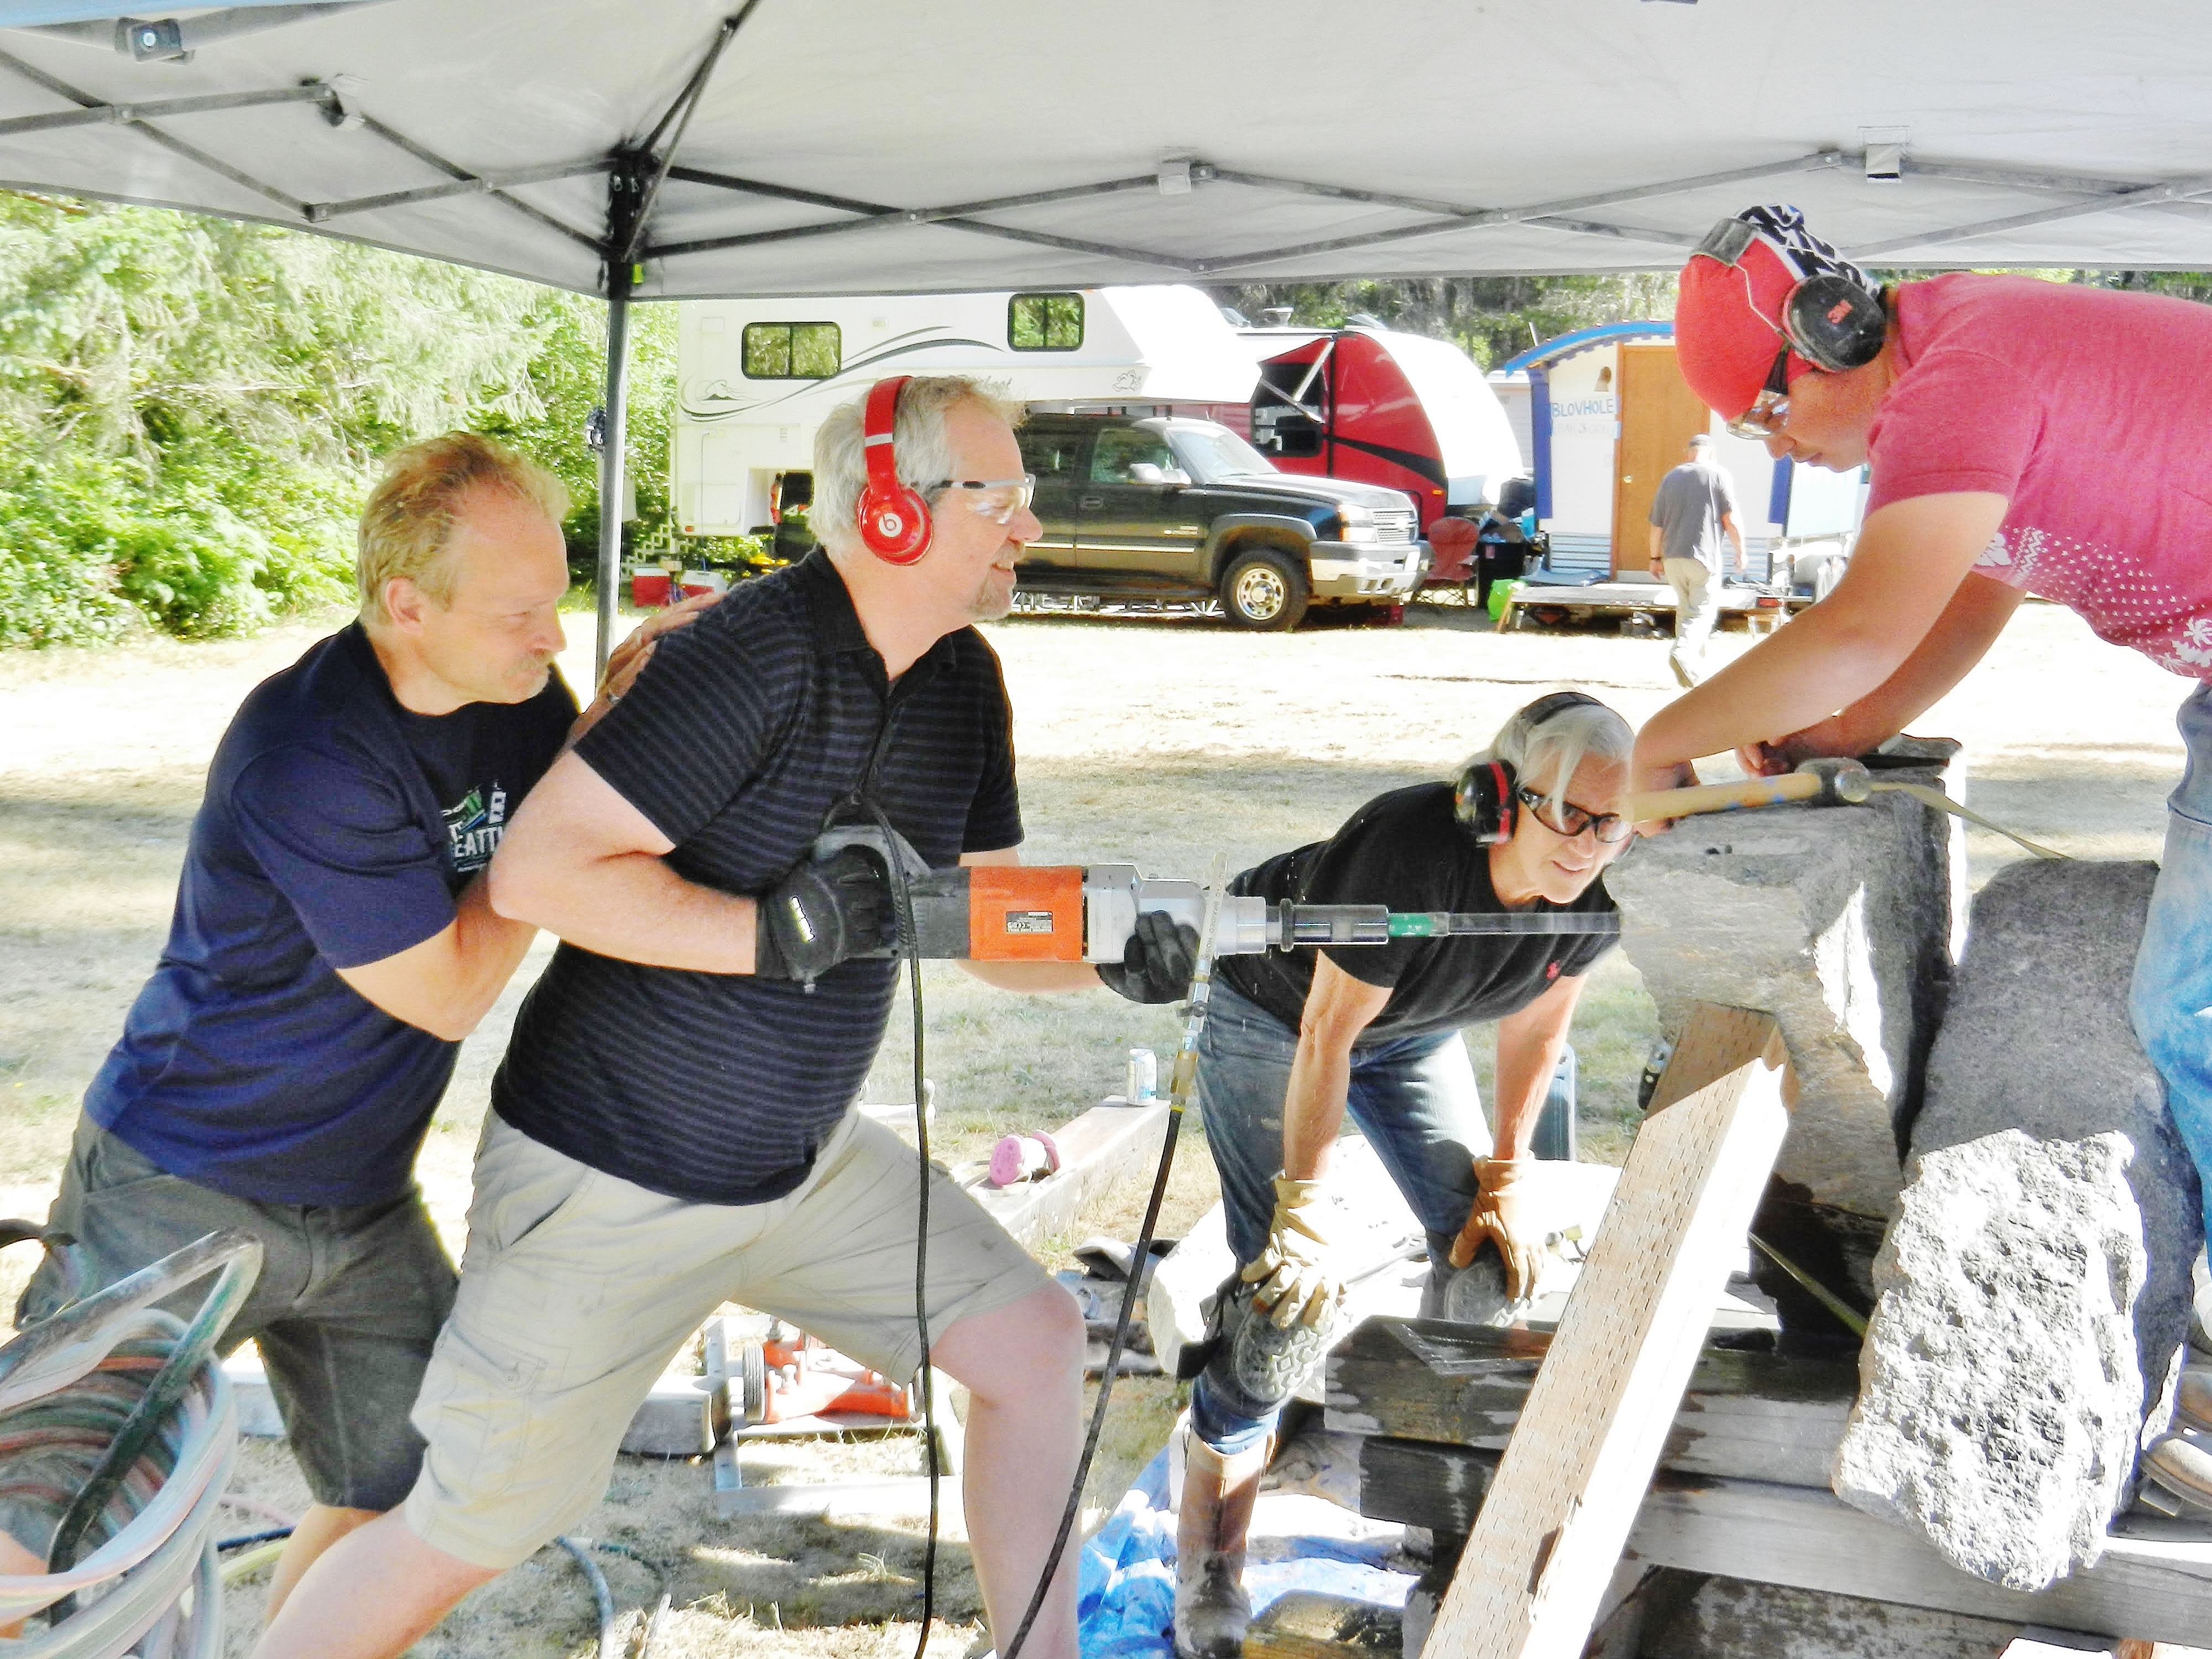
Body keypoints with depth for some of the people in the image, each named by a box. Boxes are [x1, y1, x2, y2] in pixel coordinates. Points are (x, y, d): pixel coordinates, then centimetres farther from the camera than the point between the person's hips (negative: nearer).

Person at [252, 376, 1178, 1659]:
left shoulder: (965, 682, 2)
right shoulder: (759, 654, -25)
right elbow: (538, 871, -28)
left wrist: (1104, 958, -12)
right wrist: (781, 933, -31)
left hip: (805, 1158, 8)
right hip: (617, 1178, -7)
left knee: (1035, 1336, 5)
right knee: (466, 1539, 3)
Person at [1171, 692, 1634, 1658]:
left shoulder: (1601, 891, -22)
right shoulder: (1408, 852, -40)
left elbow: (1538, 1023, -4)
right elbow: (1326, 1035, -32)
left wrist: (1508, 1173, -1)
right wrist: (1304, 1212, -27)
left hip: (1409, 1026, 6)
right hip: (1271, 1011, -6)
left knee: (1491, 1245, 1)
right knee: (1290, 1290, -14)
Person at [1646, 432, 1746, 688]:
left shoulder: (1670, 478, 10)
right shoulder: (1717, 475, -3)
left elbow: (1657, 525, 11)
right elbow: (1730, 520, -7)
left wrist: (1656, 558, 21)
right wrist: (1740, 551, 4)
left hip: (1673, 558, 5)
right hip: (1704, 557, -5)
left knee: (1685, 609, 17)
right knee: (1704, 610, -1)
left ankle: (1696, 666, 20)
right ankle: (1683, 652, -25)